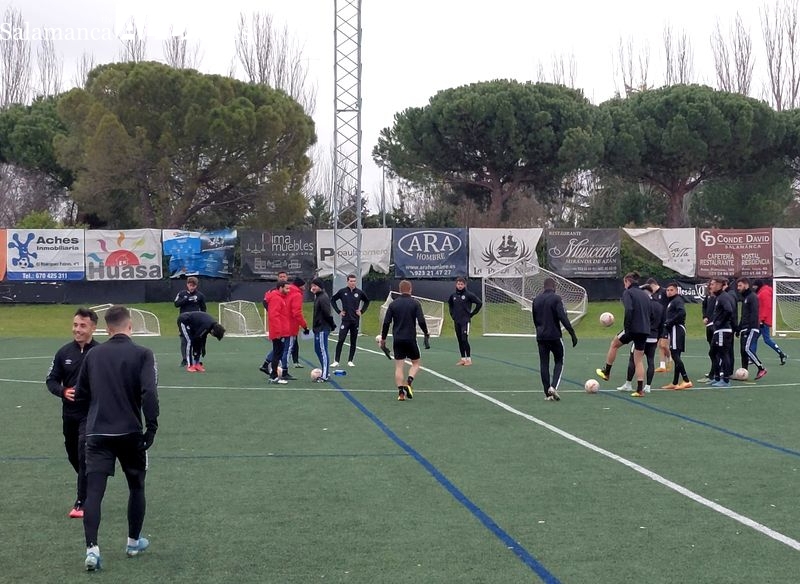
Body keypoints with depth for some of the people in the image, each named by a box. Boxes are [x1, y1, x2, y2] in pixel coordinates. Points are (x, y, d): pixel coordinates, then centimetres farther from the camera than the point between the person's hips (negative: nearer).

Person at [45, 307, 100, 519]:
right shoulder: (64, 353, 2)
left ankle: (82, 502, -5)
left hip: (91, 414, -5)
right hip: (69, 413, 5)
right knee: (73, 456, 17)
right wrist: (63, 392, -13)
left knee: (84, 456, -13)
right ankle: (89, 489, 40)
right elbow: (51, 380, 8)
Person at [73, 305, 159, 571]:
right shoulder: (142, 354, -6)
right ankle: (134, 542, 29)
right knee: (136, 487, 19)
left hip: (97, 433, 2)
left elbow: (80, 394, 11)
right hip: (130, 433, -1)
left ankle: (92, 548, -17)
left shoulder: (93, 355, 5)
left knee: (93, 491, -3)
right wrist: (152, 426, -9)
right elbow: (149, 393, -17)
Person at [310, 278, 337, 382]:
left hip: (322, 329, -10)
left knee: (323, 351, -8)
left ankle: (325, 375, -6)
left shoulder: (323, 298, -17)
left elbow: (327, 313, -21)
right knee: (318, 350, 15)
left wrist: (332, 325, -13)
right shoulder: (318, 296, 14)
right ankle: (325, 373, 22)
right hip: (318, 328, 10)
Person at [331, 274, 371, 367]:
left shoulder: (359, 292, 2)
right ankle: (336, 361, -6)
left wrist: (362, 311, 6)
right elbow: (332, 300, 10)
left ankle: (350, 361, 14)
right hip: (345, 320, -2)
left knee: (353, 342, 6)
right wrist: (338, 311, 2)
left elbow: (367, 301, 18)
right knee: (340, 341, -9)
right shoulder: (342, 291, -2)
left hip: (355, 321, 2)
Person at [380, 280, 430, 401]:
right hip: (411, 339, -2)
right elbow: (421, 321, -11)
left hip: (397, 340, 2)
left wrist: (383, 338, 9)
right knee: (415, 363, 13)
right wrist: (426, 334, 3)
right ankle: (408, 383, -10)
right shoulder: (415, 303, -4)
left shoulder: (393, 304, 3)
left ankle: (401, 392, -4)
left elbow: (386, 323, 0)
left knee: (399, 366, 5)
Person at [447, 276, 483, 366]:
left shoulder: (468, 295, -8)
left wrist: (472, 314, -5)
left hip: (465, 321, -5)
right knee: (460, 341, 8)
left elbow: (479, 303, -7)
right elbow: (450, 304, 27)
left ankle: (469, 359, -4)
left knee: (464, 340, -10)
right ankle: (463, 359, 15)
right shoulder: (453, 295, 7)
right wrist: (452, 314, 15)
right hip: (456, 321, 5)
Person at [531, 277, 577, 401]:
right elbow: (563, 318, -17)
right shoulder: (556, 298, -9)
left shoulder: (536, 299, 8)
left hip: (541, 337, 4)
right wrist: (572, 333, -14)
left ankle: (547, 393, 5)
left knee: (544, 364, 7)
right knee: (559, 362, 9)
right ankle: (553, 386, -10)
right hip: (554, 336, -4)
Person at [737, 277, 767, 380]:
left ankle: (761, 369, -14)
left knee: (748, 349, -20)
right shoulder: (744, 297, 21)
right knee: (743, 351, 6)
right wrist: (739, 329, 23)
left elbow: (754, 314, -17)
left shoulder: (753, 297, -8)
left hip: (752, 329, -10)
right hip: (745, 329, 10)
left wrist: (750, 327, -24)